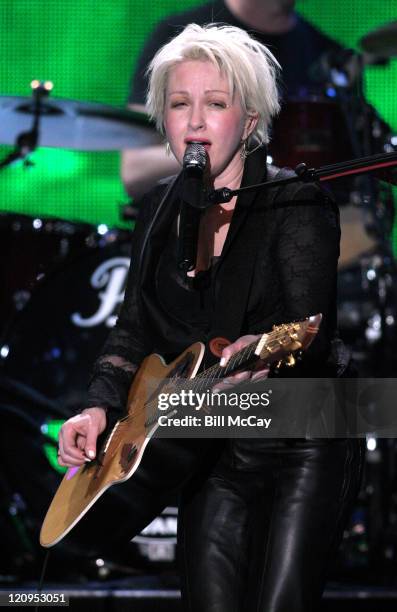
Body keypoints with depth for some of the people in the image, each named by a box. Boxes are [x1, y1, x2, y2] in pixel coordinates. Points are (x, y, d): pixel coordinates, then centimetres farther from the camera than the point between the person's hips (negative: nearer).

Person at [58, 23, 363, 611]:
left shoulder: (297, 204, -12)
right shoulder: (160, 208, 7)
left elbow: (310, 329, -22)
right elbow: (134, 328, 13)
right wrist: (99, 408, -3)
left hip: (302, 445, -5)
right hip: (214, 450, 5)